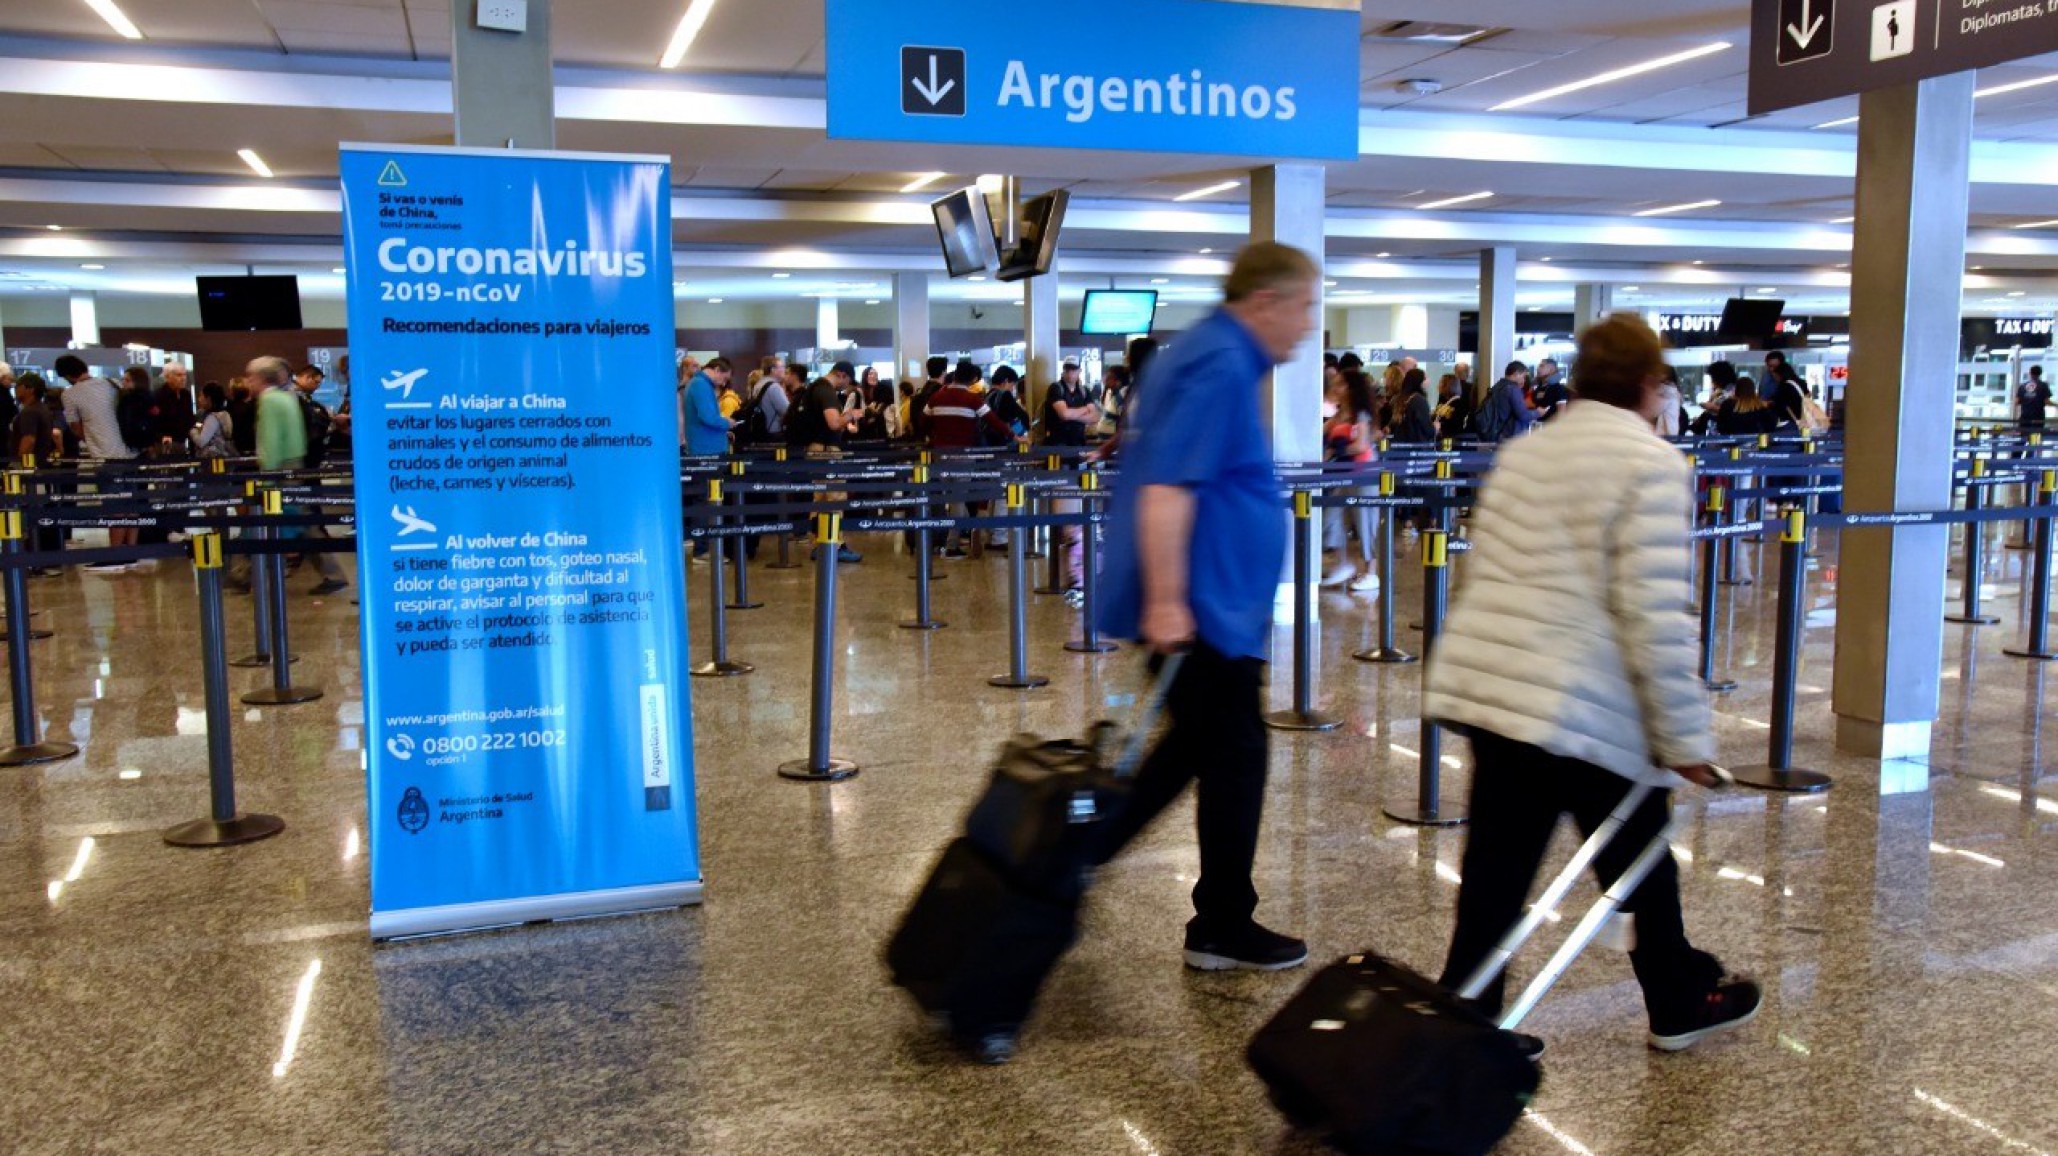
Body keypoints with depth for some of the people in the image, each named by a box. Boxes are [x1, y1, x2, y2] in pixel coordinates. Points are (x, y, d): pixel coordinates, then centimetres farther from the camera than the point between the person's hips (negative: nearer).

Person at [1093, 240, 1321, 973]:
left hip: (1211, 603, 10)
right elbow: (1166, 486, -26)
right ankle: (1224, 928, 17)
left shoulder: (1200, 355, 16)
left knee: (1197, 746, 18)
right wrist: (1166, 601, -29)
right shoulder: (1222, 366, -17)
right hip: (1205, 607, -10)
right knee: (1233, 759, 3)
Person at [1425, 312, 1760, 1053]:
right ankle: (1681, 1003, 35)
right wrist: (1685, 737, -9)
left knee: (1496, 869, 11)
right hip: (1590, 707, -6)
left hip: (1486, 685, 6)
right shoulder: (1651, 465, -8)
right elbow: (1655, 617, -15)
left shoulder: (1521, 453, 14)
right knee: (1641, 866, 15)